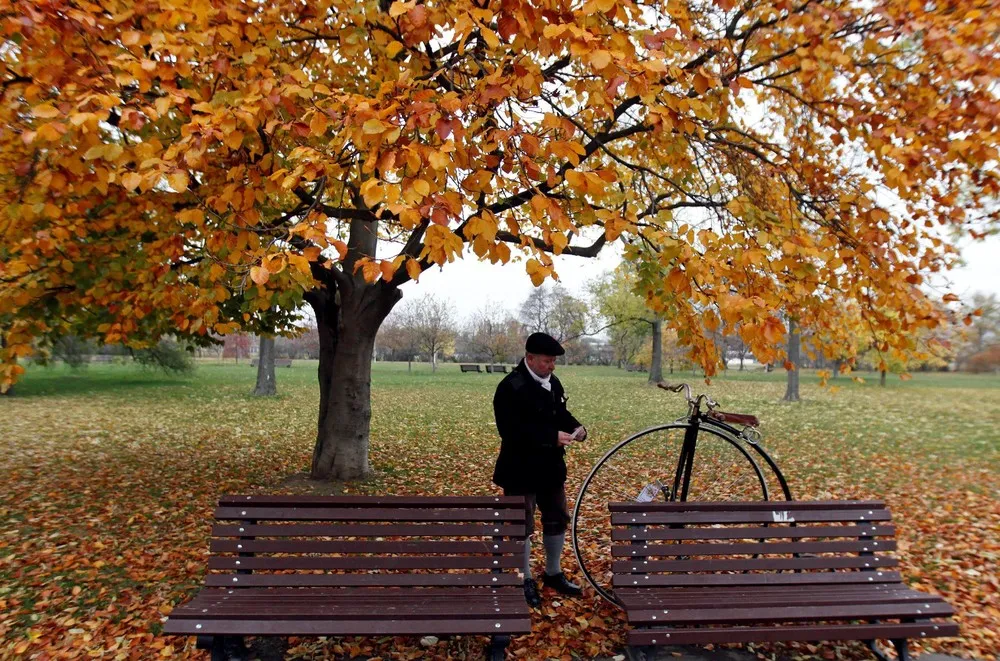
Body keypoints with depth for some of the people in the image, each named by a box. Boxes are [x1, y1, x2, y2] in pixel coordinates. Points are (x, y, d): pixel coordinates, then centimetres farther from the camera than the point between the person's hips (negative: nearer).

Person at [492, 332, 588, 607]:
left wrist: (575, 427, -5)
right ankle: (526, 581, 26)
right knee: (522, 526, 7)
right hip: (521, 470, -8)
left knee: (557, 520, 18)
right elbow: (511, 430, -27)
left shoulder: (553, 383, 5)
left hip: (550, 466, 8)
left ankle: (553, 574, 37)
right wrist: (552, 436, -29)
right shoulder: (511, 387, -21)